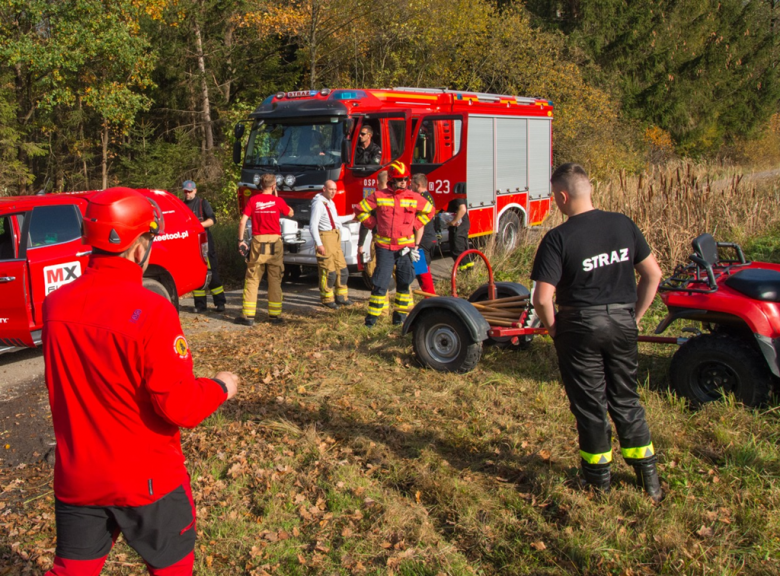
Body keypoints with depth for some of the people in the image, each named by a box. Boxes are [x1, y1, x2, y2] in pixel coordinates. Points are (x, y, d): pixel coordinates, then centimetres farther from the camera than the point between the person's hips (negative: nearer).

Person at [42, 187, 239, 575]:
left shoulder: (55, 304, -6)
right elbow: (181, 408, -21)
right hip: (147, 478, -4)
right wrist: (220, 388, -3)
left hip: (75, 478, 4)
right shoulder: (150, 310, -24)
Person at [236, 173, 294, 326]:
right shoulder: (277, 201, 0)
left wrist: (241, 240, 3)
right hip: (275, 242, 0)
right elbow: (290, 213, 18)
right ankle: (275, 315, 11)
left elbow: (242, 222, -5)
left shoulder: (253, 200, 1)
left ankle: (248, 315, 1)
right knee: (275, 280, 8)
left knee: (252, 279, 4)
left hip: (258, 242, 0)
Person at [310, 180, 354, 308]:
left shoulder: (331, 202, 16)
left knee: (342, 269, 10)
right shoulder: (318, 203, -12)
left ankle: (341, 297, 20)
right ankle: (327, 299, 5)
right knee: (328, 271, -6)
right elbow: (313, 225, -17)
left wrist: (351, 217, 38)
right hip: (324, 238, -9)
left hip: (335, 239, 9)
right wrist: (319, 244, -21)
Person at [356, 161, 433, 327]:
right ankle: (372, 315, 4)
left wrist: (414, 226, 9)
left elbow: (428, 211, 18)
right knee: (381, 282, -4)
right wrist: (374, 226, 4)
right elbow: (361, 210, 9)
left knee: (404, 282, 7)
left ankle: (400, 313, 21)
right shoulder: (378, 196, -2)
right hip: (384, 246, -2)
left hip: (405, 247, 2)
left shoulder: (414, 198, 2)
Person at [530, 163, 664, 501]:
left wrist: (552, 327, -1)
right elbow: (653, 274, 4)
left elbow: (542, 298, -20)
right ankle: (648, 475, 26)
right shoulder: (623, 224, 0)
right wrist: (635, 316, 13)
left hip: (580, 326, -4)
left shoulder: (558, 238, -15)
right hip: (622, 323, 5)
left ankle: (598, 478, 24)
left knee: (589, 404, 11)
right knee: (625, 399, 19)